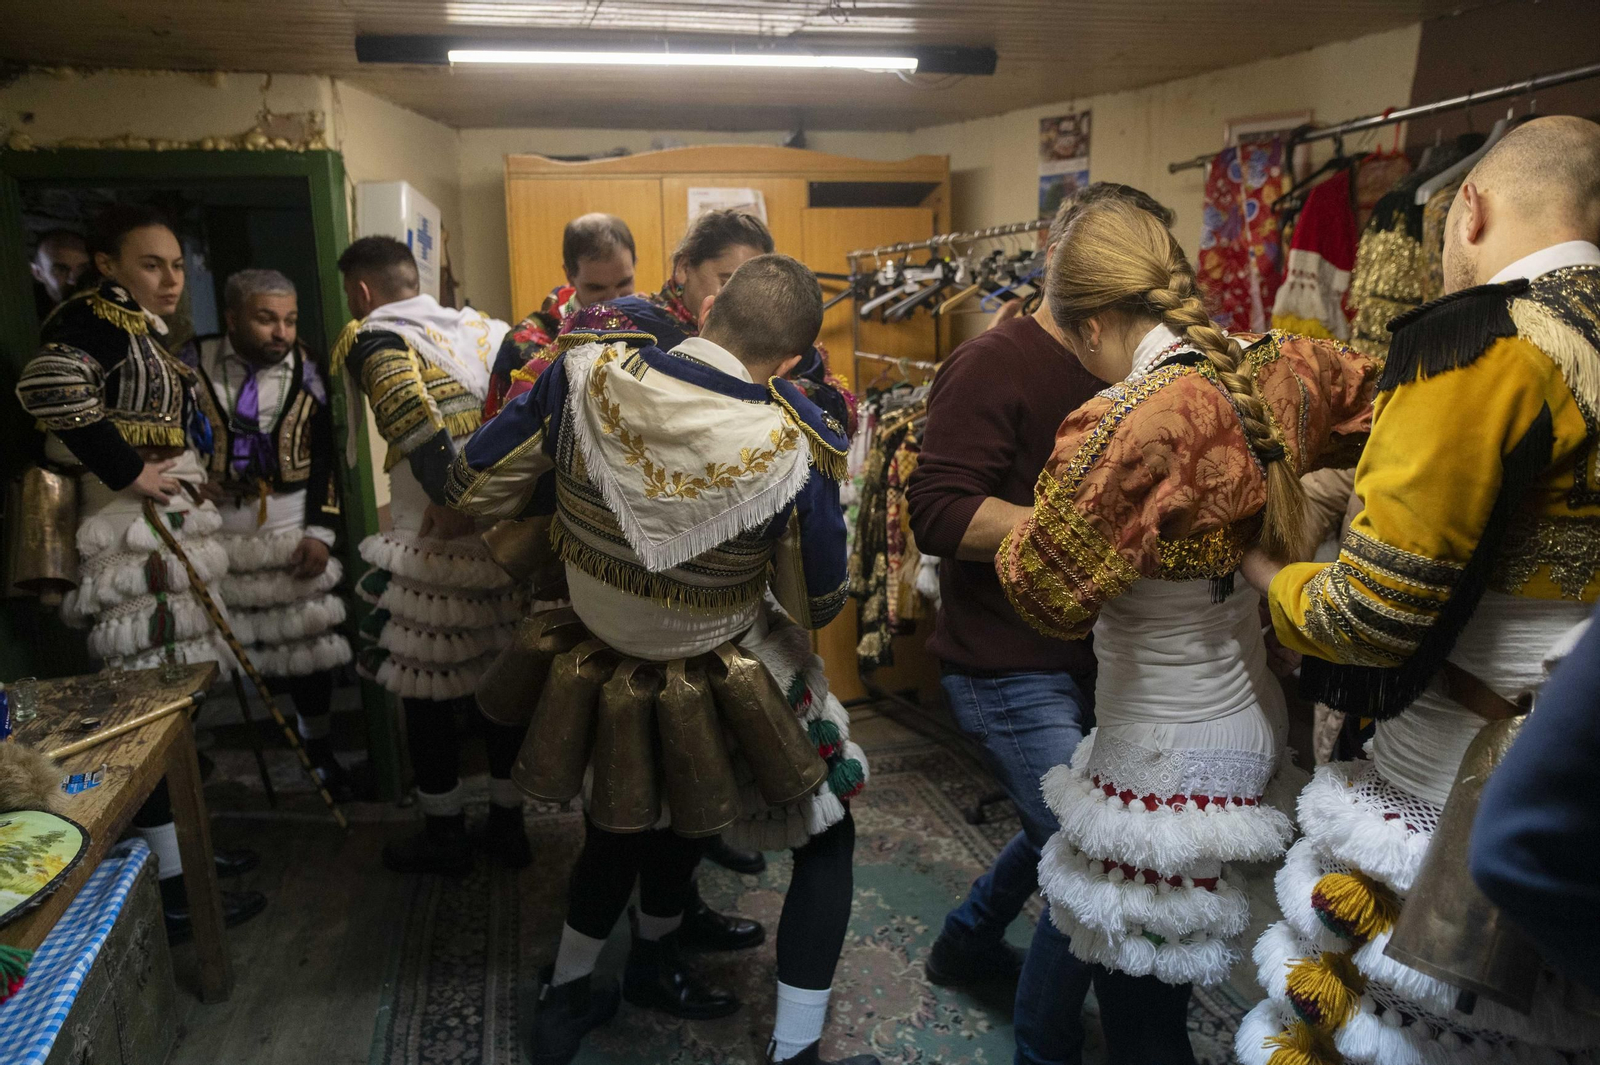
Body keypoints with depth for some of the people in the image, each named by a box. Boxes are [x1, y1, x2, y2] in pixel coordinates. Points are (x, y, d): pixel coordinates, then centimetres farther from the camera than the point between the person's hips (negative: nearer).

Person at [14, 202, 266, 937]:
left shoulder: (141, 333, 18)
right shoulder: (94, 319, -11)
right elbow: (49, 385, -29)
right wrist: (128, 470, -23)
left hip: (165, 527, 10)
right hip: (133, 532, -10)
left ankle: (181, 847, 27)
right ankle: (173, 889, 0)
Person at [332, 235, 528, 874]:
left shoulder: (371, 338, -6)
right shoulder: (481, 326, 11)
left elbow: (414, 416, -26)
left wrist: (451, 503, -22)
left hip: (436, 553, -6)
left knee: (426, 692, 11)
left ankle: (444, 838, 26)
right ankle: (508, 826, 31)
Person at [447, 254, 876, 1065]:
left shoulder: (583, 374, -19)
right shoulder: (794, 448, -27)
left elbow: (475, 488, -7)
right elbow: (819, 606, -11)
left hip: (599, 670, 5)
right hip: (723, 689, -4)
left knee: (626, 824, 32)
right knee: (826, 839, 19)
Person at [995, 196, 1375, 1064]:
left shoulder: (1128, 422, -27)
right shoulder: (1279, 373, -4)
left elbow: (1050, 595, -22)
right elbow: (1377, 399, 18)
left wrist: (1027, 530, -2)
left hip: (1169, 752, -8)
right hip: (1250, 717, 8)